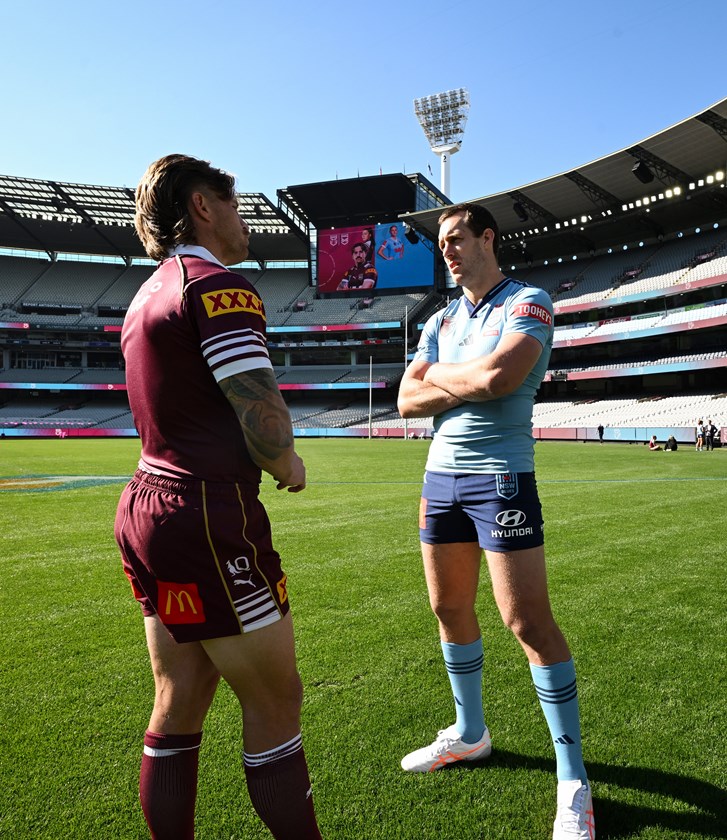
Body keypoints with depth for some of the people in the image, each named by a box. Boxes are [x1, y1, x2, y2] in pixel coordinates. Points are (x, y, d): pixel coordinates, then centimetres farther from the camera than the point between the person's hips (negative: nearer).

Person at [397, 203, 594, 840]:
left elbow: (499, 375, -22)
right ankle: (469, 733, 34)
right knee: (450, 610, 14)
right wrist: (472, 384, -9)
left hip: (500, 474, -7)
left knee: (529, 622, -6)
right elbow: (408, 401, 4)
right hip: (441, 475, 7)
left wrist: (440, 374, -5)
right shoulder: (441, 321, 15)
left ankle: (572, 780, 9)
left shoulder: (528, 303, -4)